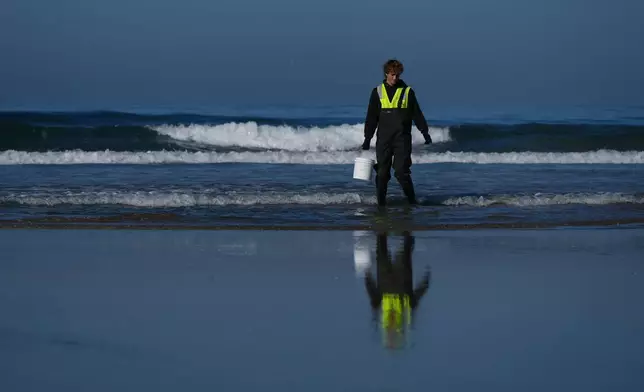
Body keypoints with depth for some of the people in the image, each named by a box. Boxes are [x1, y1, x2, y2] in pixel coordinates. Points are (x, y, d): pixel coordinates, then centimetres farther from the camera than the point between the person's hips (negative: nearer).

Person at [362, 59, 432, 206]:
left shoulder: (407, 92, 5)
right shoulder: (377, 92, 8)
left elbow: (417, 114, 7)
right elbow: (371, 117, 10)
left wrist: (425, 132, -1)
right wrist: (367, 138, 7)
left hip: (402, 139, -2)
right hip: (383, 139, 2)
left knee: (401, 172, -10)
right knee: (382, 173, 2)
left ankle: (412, 201, -1)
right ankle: (381, 203, 10)